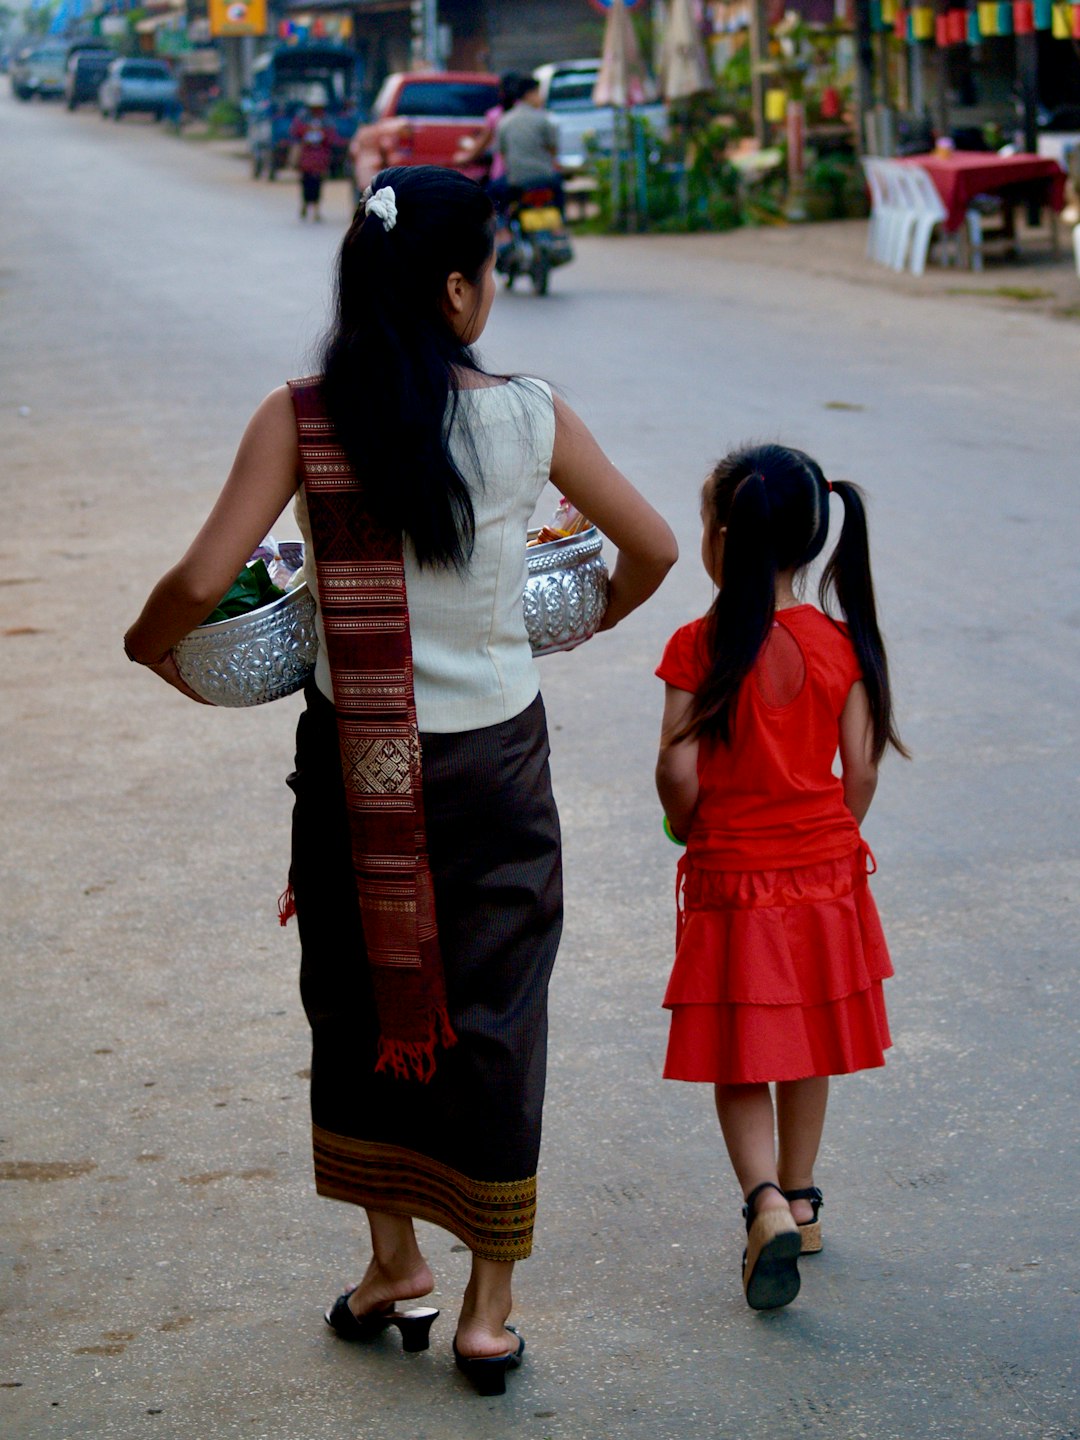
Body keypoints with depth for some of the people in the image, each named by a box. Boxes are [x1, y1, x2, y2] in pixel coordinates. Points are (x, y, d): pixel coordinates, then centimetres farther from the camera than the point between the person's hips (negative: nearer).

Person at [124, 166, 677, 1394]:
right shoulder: (528, 417, -8)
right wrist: (595, 615, 22)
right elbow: (652, 547, 2)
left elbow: (201, 580, -17)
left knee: (360, 1002, 18)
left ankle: (394, 1263, 29)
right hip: (494, 753, 0)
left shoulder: (300, 418, -11)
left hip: (356, 759, 0)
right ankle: (489, 1306, 18)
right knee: (491, 1016, 10)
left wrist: (149, 641, 4)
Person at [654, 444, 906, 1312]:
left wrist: (688, 827, 6)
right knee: (805, 1048, 19)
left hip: (731, 881, -3)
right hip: (824, 869, 3)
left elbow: (677, 770, -16)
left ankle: (767, 1204, -12)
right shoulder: (841, 644, -5)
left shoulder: (698, 647, -15)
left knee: (736, 1061, 6)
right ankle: (801, 1201, 30)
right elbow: (860, 769, -2)